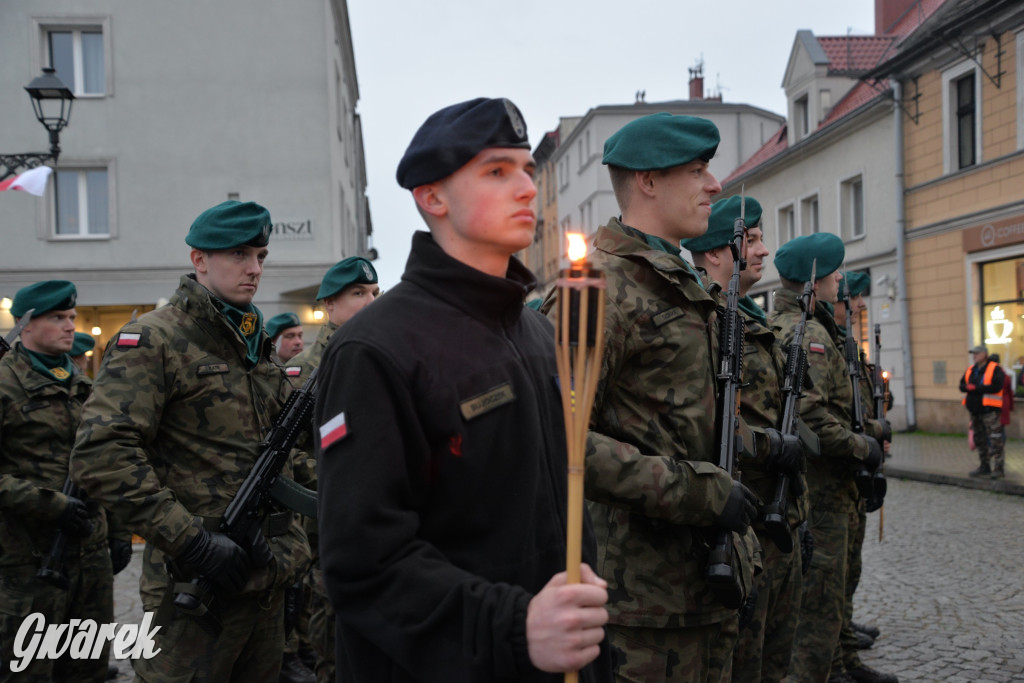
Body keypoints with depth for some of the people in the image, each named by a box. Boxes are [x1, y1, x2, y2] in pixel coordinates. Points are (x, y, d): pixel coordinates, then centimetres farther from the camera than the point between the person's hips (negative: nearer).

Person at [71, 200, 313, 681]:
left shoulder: (256, 344, 14)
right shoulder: (153, 340, -11)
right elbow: (101, 455, -22)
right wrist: (191, 542, -24)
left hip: (271, 581, 8)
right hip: (198, 587, -7)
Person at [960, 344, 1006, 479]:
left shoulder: (995, 369, -7)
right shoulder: (971, 370, 15)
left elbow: (996, 386, -19)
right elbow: (962, 385, 11)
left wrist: (976, 388, -17)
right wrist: (969, 387, -12)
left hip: (989, 409, -8)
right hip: (975, 409, 8)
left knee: (995, 439, -11)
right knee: (979, 439, 13)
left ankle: (998, 468, -9)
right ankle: (985, 466, 22)